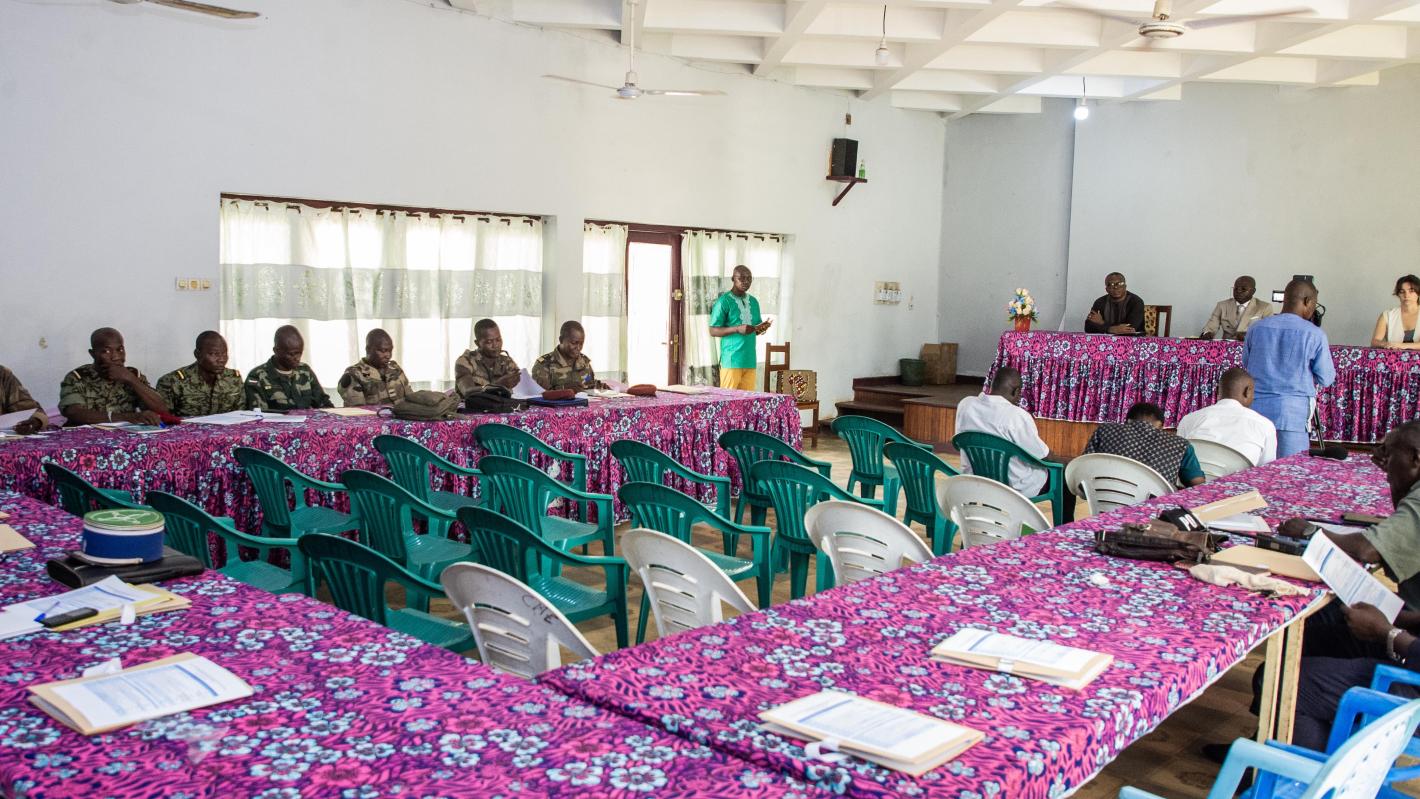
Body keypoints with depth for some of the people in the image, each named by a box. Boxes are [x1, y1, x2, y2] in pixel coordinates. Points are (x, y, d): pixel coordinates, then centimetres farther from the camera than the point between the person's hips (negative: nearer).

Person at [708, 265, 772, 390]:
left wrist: (762, 327, -1)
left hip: (750, 359, 6)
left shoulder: (753, 301, 16)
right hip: (731, 360, -6)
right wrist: (737, 329, -20)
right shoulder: (724, 301, -5)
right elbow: (713, 331, -8)